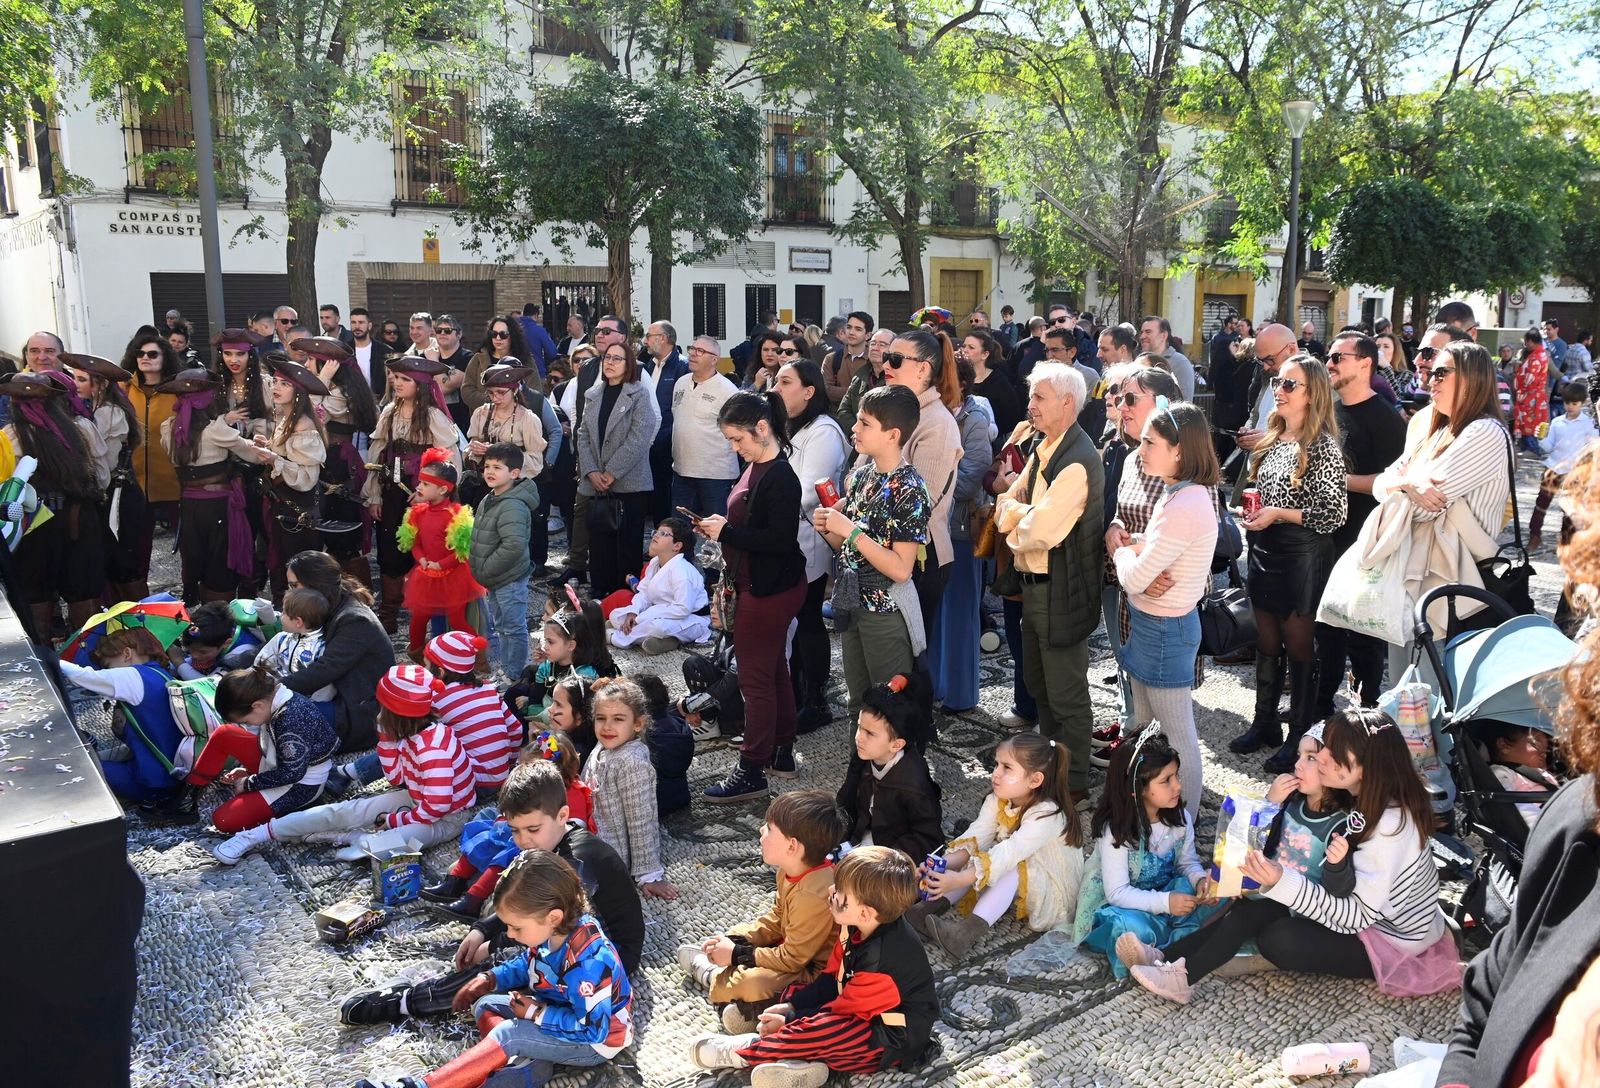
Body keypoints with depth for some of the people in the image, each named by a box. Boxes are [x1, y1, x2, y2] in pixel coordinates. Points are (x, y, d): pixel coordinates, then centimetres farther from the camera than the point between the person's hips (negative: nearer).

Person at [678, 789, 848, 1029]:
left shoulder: (813, 896, -34)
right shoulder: (790, 871, -5)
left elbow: (791, 960, -26)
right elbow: (776, 919, 9)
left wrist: (737, 954, -17)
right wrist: (735, 941, -4)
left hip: (813, 972, -10)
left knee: (753, 983, -25)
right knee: (736, 935, 14)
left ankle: (712, 977, 1)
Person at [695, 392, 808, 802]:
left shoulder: (780, 477, -22)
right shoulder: (755, 467, 7)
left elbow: (781, 540, -26)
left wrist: (726, 531, -22)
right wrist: (719, 529, 6)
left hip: (769, 592, -10)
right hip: (760, 586, 10)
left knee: (755, 679, -1)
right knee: (774, 670, 18)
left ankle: (751, 772, 9)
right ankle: (781, 753, 31)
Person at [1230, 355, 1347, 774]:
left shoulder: (1322, 447, -13)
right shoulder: (1271, 439, 9)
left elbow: (1336, 514, -16)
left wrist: (1279, 514, -20)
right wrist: (1249, 511, 3)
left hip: (1302, 557, -7)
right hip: (1264, 551, 7)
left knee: (1298, 647, 4)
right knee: (1267, 642, 15)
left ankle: (1300, 736, 16)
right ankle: (1265, 723, 27)